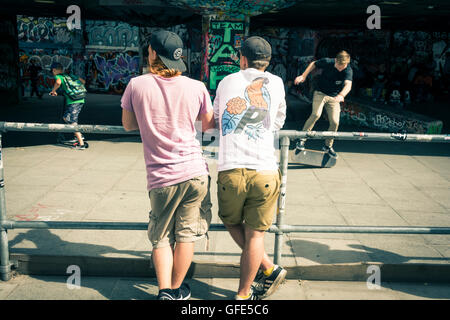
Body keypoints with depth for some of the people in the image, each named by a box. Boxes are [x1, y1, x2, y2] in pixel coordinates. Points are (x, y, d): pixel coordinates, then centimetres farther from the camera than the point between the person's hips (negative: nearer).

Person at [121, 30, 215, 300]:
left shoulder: (137, 85, -3)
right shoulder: (196, 87, -2)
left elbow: (128, 124, 10)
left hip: (160, 177, 0)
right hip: (195, 171, 1)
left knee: (161, 237, 16)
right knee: (186, 235, 13)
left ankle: (165, 291, 15)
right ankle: (177, 290, 27)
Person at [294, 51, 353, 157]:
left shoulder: (348, 71, -18)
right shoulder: (327, 62, -15)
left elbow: (348, 85, -36)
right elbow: (313, 64, 5)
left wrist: (341, 95, -56)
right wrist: (303, 76, -2)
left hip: (334, 97, 2)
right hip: (320, 93, -1)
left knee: (335, 122, -7)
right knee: (316, 114, -26)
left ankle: (328, 146, 17)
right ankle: (302, 140, -19)